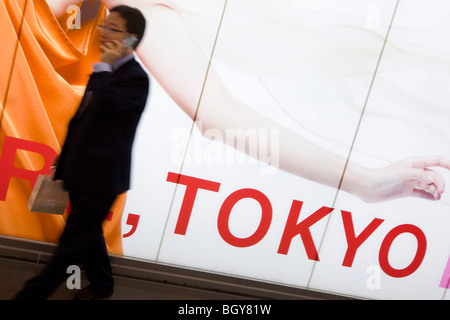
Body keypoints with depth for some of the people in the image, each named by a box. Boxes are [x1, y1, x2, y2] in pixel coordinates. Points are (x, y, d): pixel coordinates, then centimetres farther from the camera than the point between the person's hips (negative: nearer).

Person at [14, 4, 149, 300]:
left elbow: (104, 105, -34)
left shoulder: (136, 78, -16)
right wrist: (65, 163, 21)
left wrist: (105, 67, -22)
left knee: (74, 240, 2)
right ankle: (102, 285, 40)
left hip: (102, 176, -9)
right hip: (83, 173, 9)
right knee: (88, 233, 22)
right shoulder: (107, 72, 12)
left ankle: (32, 294, 12)